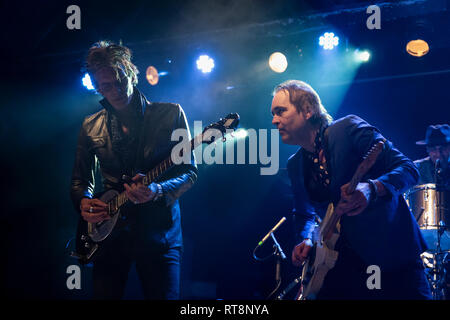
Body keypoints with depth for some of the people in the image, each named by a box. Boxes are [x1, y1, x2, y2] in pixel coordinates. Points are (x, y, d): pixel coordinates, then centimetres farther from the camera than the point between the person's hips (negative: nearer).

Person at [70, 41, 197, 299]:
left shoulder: (170, 114, -1)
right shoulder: (91, 126, 10)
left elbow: (189, 172, -4)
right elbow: (80, 179, 17)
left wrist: (157, 191, -23)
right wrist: (83, 202, -5)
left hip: (159, 232, -3)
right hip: (109, 231, 3)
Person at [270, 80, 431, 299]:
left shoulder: (350, 129, -10)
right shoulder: (295, 165, 9)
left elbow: (408, 168, -14)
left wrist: (371, 189, -33)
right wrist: (305, 240, 0)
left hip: (390, 251, -5)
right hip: (341, 263, 5)